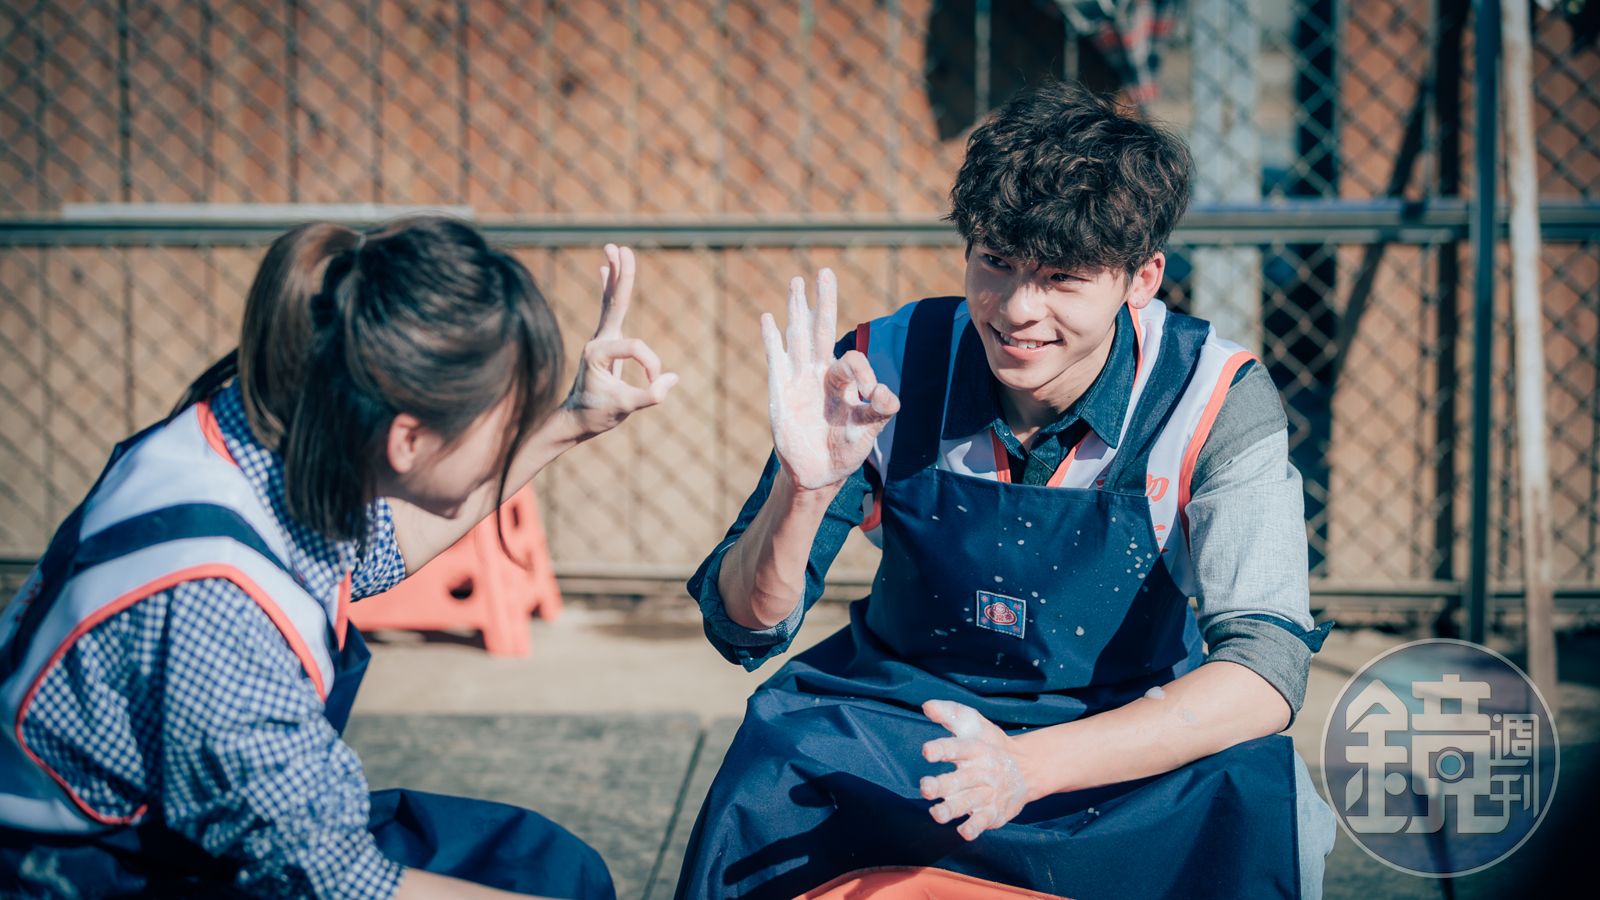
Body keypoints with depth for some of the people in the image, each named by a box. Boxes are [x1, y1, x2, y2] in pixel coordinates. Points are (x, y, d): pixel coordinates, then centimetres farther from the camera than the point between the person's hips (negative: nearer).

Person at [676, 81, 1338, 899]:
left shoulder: (1216, 401, -16)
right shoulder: (887, 369, -13)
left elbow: (1264, 670, -24)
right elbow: (744, 631, -10)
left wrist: (1032, 764, -38)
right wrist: (805, 486, -32)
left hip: (1129, 740, 0)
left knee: (1249, 788, -31)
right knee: (781, 741, -30)